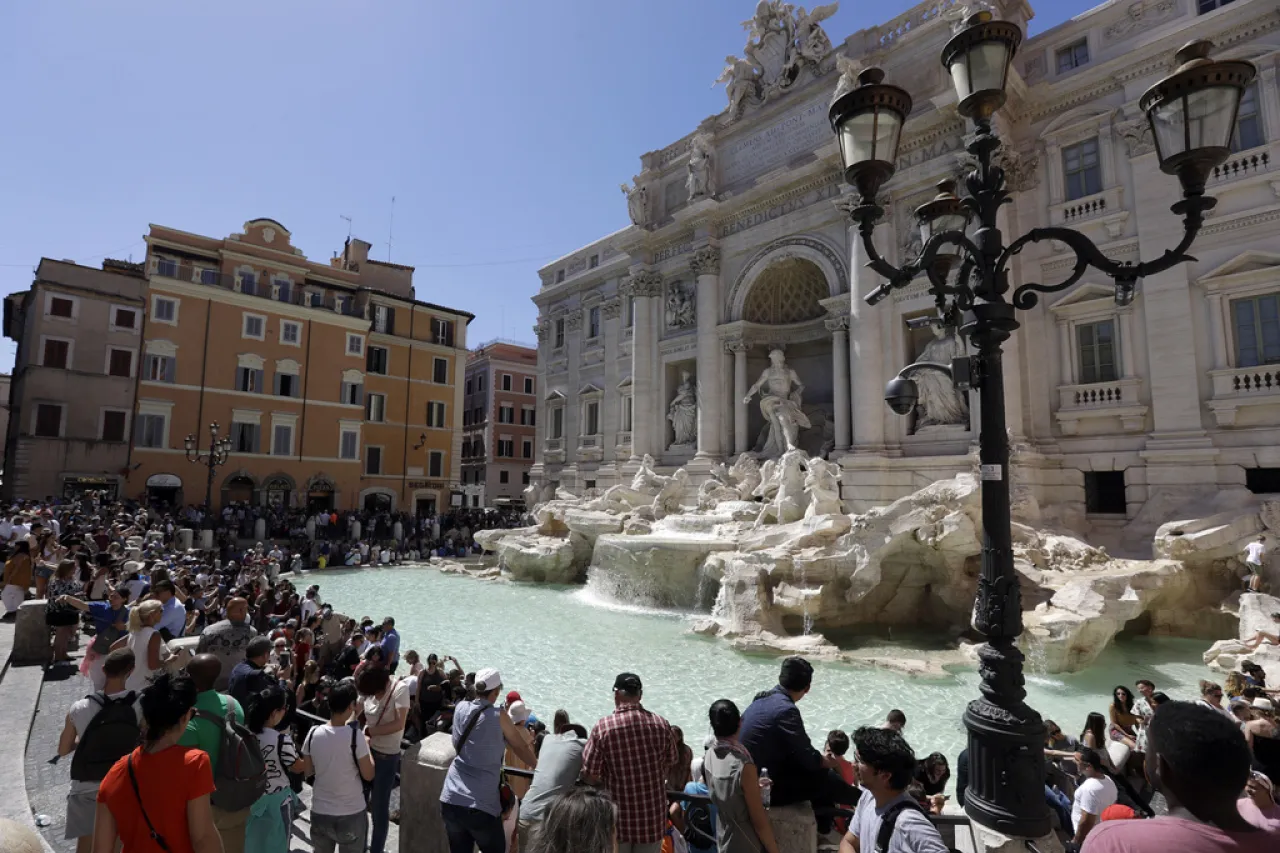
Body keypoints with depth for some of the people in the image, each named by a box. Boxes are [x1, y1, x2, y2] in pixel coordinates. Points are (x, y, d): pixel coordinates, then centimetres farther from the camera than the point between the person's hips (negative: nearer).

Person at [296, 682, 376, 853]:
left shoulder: (313, 734, -10)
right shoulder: (355, 736, -21)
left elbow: (307, 771, 5)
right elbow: (368, 775, -11)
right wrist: (367, 746, 1)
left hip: (319, 812, 4)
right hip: (351, 814, -3)